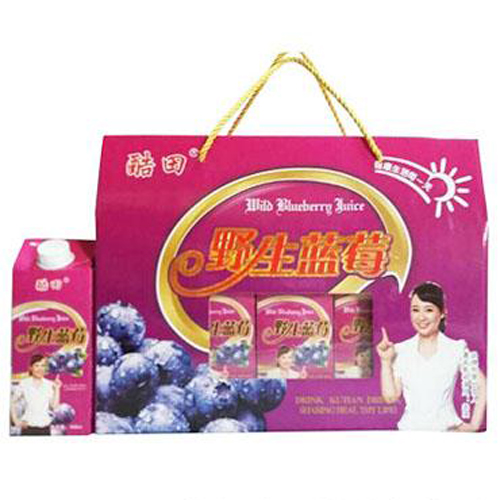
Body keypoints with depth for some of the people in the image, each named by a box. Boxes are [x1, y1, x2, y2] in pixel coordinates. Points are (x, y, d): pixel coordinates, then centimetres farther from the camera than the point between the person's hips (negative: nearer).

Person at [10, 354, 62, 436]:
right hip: (28, 428, -2)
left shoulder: (50, 384, 2)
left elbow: (54, 406, -2)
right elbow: (13, 403, 6)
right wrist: (16, 421, -1)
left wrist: (57, 389, -9)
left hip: (45, 428, 2)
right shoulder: (24, 384, -2)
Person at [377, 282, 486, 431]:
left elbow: (481, 386, 2)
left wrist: (474, 425, -3)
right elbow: (390, 397, 1)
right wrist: (386, 361, -5)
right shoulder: (400, 351, 2)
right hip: (410, 427, 1)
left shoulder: (456, 349, -1)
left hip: (447, 427, -1)